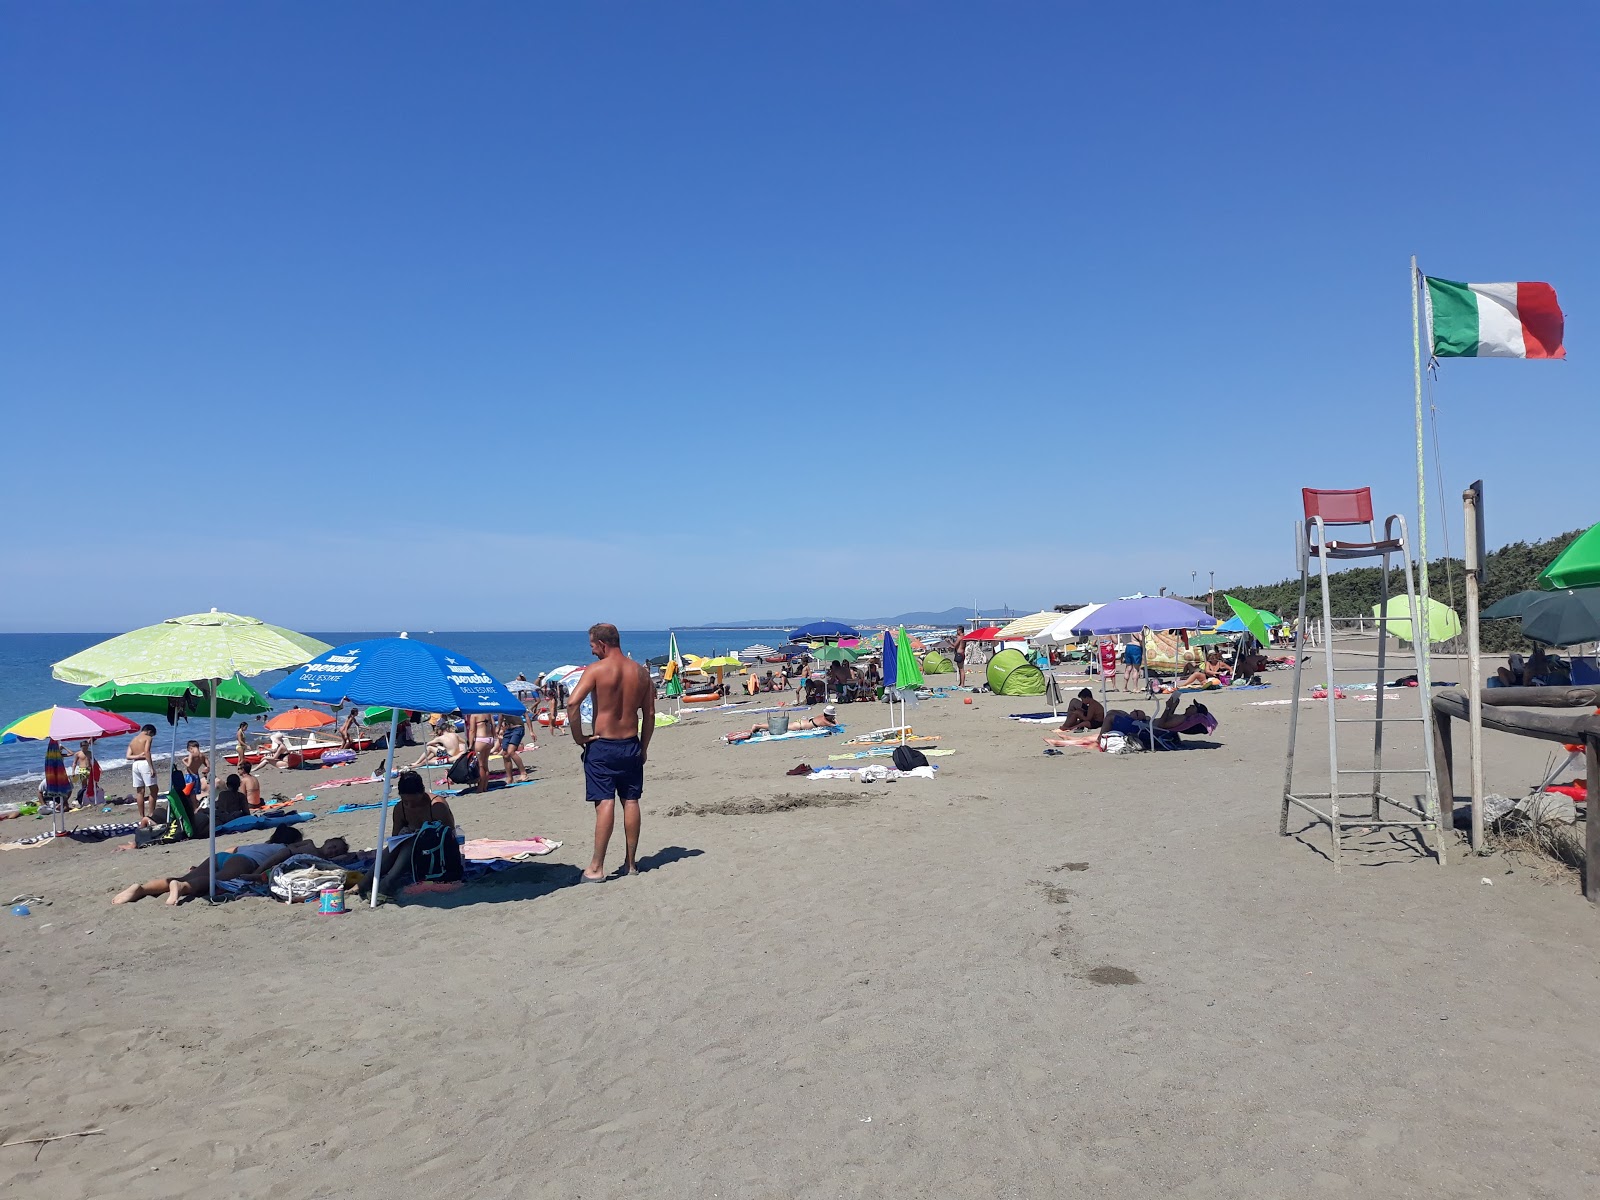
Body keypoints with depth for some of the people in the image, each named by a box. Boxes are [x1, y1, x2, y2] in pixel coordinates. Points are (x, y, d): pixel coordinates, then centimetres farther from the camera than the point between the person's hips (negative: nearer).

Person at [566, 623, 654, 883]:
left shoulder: (596, 670, -10)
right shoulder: (641, 672, 4)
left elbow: (573, 703, -22)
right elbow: (649, 714, 7)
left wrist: (578, 736, -10)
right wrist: (643, 747, 14)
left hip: (602, 746, -4)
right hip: (631, 745, 4)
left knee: (605, 803, -5)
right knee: (631, 802, 9)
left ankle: (597, 868, -3)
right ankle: (631, 863, 17)